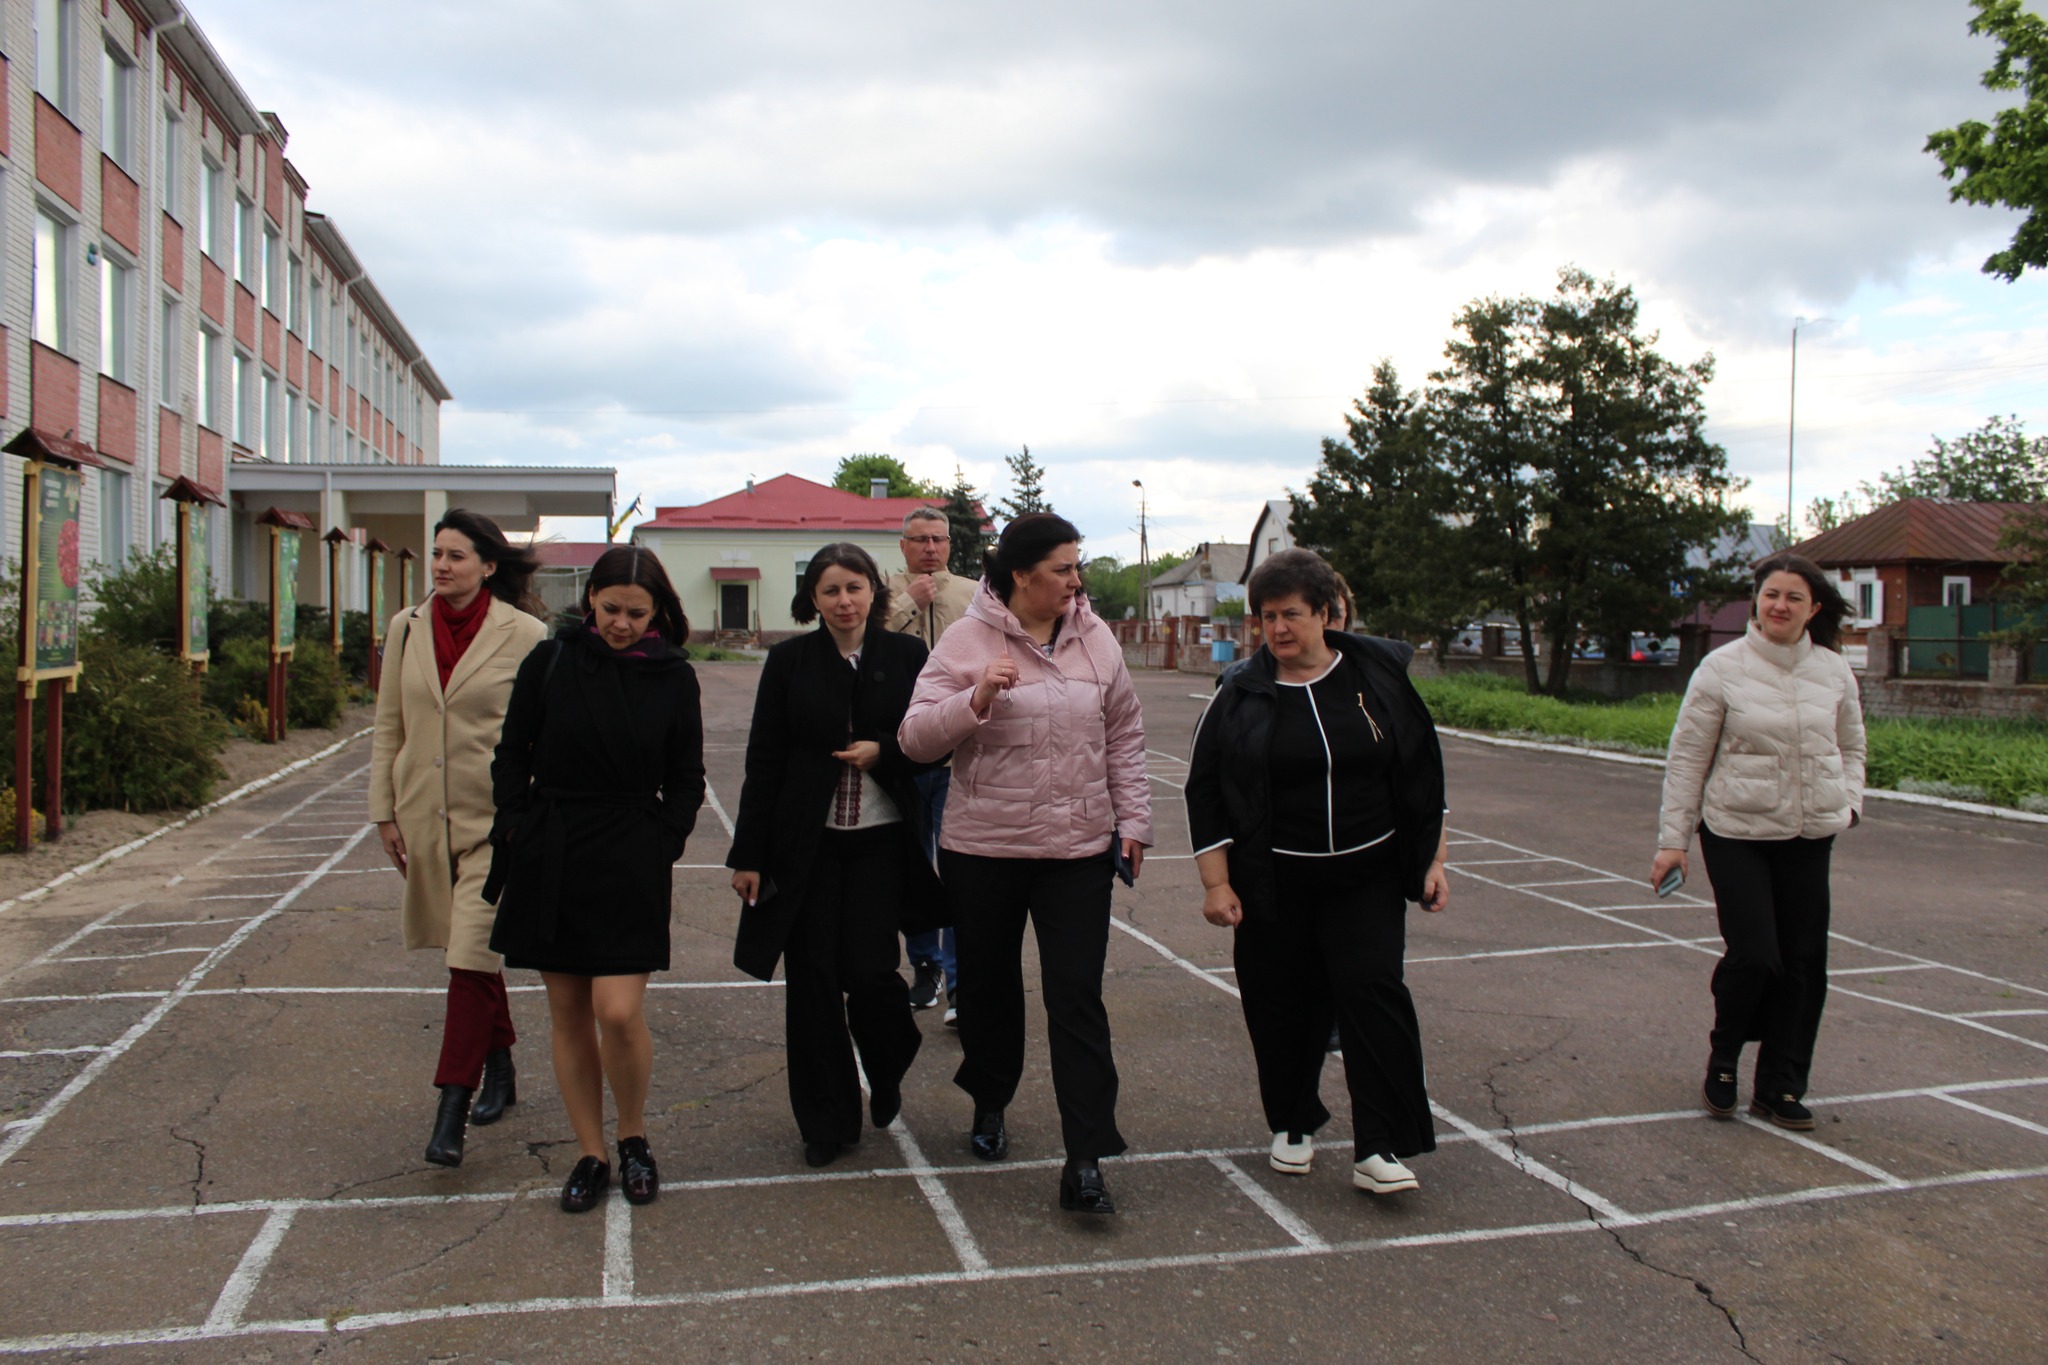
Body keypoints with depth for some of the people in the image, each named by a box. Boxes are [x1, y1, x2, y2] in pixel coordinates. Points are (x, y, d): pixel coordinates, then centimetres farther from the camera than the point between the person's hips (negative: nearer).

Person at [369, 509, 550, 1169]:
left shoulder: (524, 635, -9)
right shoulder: (406, 628, 5)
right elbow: (388, 727, 11)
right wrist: (385, 811, 9)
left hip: (495, 819, -5)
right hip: (426, 813, 5)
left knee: (472, 953, -9)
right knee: (468, 948, 17)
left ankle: (451, 1111, -3)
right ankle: (499, 1070, 34)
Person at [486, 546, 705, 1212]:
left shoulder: (673, 678, 1)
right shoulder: (549, 662, 1)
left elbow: (685, 780, 7)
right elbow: (511, 756, 7)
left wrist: (662, 846, -4)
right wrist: (518, 830, -2)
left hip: (631, 862, -2)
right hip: (551, 859, 2)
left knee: (619, 1012, -10)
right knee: (568, 1015, 8)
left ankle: (634, 1137, 15)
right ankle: (591, 1154, 21)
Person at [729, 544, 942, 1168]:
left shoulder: (907, 656, 2)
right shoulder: (789, 661, 2)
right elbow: (764, 761, 3)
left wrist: (883, 752, -12)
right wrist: (748, 854, 0)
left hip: (882, 840, -1)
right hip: (805, 844, 1)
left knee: (870, 971, -6)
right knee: (814, 979, 3)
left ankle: (887, 1070, 29)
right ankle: (828, 1121, 20)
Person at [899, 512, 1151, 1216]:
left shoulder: (1095, 640, 3)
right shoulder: (967, 641, -6)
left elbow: (1124, 736, 12)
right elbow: (917, 738, -11)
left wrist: (1132, 820, 9)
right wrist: (977, 698, -26)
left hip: (1079, 848, 1)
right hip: (983, 848, -1)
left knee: (1078, 999, -4)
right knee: (990, 986, 15)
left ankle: (1085, 1162, -1)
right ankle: (989, 1105, 41)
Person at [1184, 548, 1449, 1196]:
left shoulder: (1379, 675, 1)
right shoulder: (1240, 693, -2)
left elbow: (1423, 773, 8)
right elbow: (1203, 790, 0)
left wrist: (1433, 861, 6)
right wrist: (1216, 883, -5)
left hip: (1368, 878, 0)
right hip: (1275, 885, 0)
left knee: (1373, 990, -10)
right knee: (1283, 1006, 6)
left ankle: (1379, 1149, -4)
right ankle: (1293, 1124, 29)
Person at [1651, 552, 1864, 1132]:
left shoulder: (1834, 671, 5)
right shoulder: (1723, 668, -6)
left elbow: (1850, 748, 20)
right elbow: (1686, 757, -2)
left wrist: (1850, 802, 2)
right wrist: (1672, 839, -4)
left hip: (1810, 838, 4)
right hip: (1737, 833, -4)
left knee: (1803, 963, 5)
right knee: (1754, 956, -10)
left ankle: (1779, 1087, 19)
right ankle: (1722, 1061, 17)